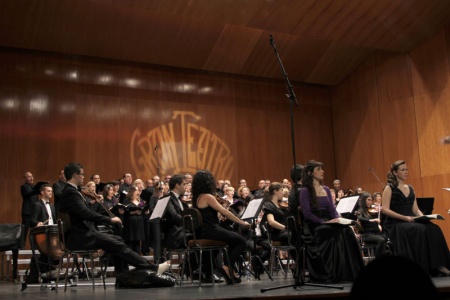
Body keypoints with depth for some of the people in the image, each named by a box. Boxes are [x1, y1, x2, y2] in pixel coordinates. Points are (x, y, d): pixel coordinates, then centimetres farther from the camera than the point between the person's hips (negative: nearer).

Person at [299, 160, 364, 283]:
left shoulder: (326, 189, 16)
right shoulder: (305, 191, -5)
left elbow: (332, 209, 15)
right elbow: (307, 214, -13)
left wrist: (338, 218, -6)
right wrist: (324, 222, -22)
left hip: (328, 224, 6)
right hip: (313, 227, -6)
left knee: (346, 230, -25)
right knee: (339, 231, -31)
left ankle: (352, 271, -25)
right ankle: (337, 273, -26)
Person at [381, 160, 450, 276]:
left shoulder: (410, 189, 18)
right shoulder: (389, 188, -1)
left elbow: (416, 209, 17)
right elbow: (385, 209, -11)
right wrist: (404, 217, -20)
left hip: (411, 221, 6)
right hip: (395, 223, -6)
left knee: (434, 229, -22)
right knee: (421, 230, -32)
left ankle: (438, 265, -25)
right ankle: (421, 268, -28)